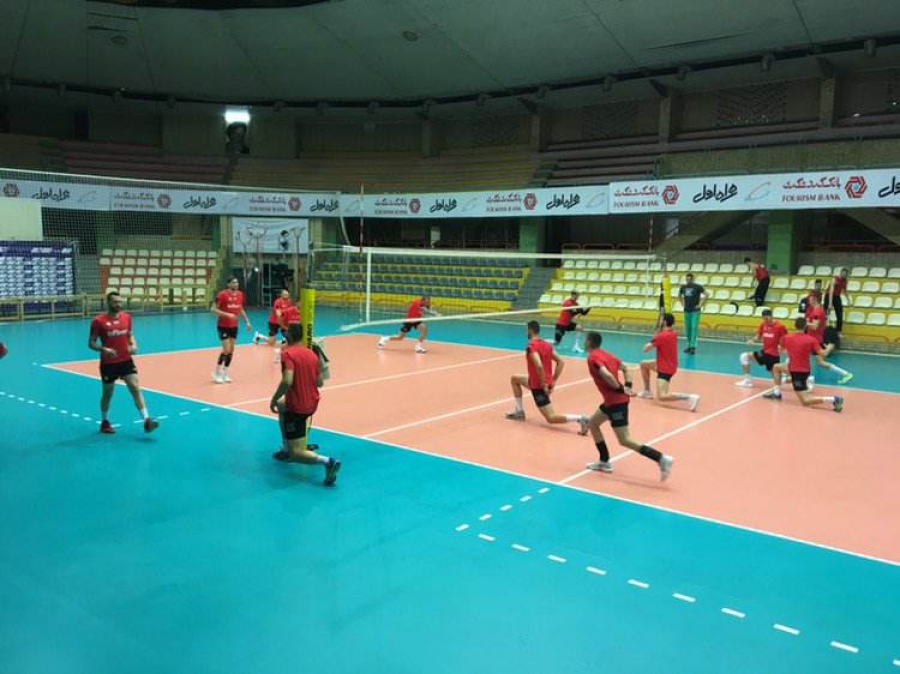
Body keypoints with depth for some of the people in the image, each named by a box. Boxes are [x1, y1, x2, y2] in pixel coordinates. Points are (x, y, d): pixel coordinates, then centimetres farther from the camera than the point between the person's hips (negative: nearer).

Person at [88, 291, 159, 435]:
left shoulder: (126, 317, 3)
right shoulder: (99, 321, -10)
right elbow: (91, 343, -4)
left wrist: (133, 345, -5)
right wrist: (104, 349, -23)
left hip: (126, 360, 3)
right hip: (108, 363, -3)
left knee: (136, 388, -9)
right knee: (108, 394, 11)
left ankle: (146, 420, -15)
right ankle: (104, 422, 31)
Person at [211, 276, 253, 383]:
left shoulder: (240, 294, 3)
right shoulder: (222, 294, -16)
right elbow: (213, 309, -16)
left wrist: (247, 322, 11)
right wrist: (227, 314, -26)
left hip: (234, 326, 6)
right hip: (223, 326, -6)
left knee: (231, 350, 7)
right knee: (226, 350, -11)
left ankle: (225, 373, 18)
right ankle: (217, 373, 5)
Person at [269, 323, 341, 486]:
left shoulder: (288, 354, -14)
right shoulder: (312, 354, 7)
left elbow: (287, 381, -27)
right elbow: (319, 382, 12)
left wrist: (274, 399, -13)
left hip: (296, 407, -8)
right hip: (312, 404, 8)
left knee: (296, 454, -3)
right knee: (281, 406, 38)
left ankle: (327, 461, -29)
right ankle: (287, 449, 36)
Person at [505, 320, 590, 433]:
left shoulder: (531, 346, -18)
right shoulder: (547, 344, 8)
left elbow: (539, 366, -31)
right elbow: (561, 362, 9)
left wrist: (543, 384, -21)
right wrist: (553, 381, 9)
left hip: (538, 385, -9)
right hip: (546, 382, 9)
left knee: (551, 418, -5)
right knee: (514, 379, 26)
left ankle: (580, 418, -20)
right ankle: (519, 411, 25)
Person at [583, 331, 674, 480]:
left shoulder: (593, 357, -13)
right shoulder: (605, 354, 15)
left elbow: (607, 375, -27)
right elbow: (624, 367, 23)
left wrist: (620, 389, -16)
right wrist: (627, 386, 15)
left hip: (616, 401, -10)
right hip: (613, 400, 10)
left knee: (625, 440, -8)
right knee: (592, 423, 20)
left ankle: (662, 458, -13)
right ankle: (604, 462, 23)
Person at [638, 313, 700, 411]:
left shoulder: (661, 336, -22)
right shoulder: (673, 333, 3)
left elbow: (645, 349, -18)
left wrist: (652, 344, 1)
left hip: (666, 368, -9)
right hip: (669, 365, 9)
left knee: (661, 397, -16)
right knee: (643, 364, 24)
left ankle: (690, 397, -28)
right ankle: (647, 391, 29)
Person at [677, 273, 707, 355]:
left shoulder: (697, 287, -10)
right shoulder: (683, 287, 5)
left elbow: (706, 294, -11)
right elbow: (679, 295, 24)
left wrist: (701, 304, -12)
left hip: (695, 311, -5)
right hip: (687, 311, 5)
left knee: (694, 328, -10)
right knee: (687, 329, 9)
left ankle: (693, 346, -12)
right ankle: (689, 345, 19)